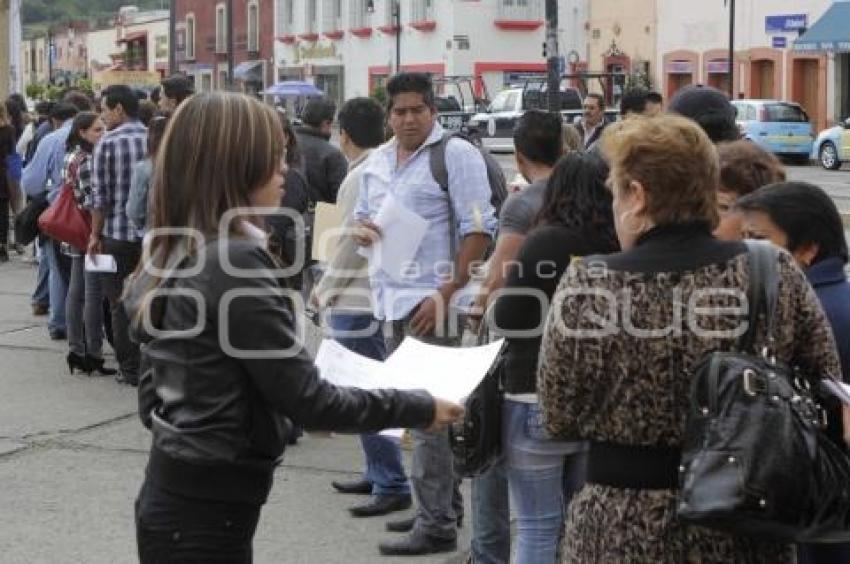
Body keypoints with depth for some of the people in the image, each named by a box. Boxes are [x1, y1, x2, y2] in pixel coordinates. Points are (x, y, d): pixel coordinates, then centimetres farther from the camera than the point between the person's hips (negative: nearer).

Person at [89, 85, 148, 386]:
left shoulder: (108, 143, -10)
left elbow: (100, 196, -10)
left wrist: (95, 235, 0)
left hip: (118, 235, -4)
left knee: (121, 305, 6)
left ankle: (130, 369, 8)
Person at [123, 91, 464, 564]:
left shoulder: (178, 255, 7)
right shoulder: (236, 261, -20)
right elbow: (307, 399, -18)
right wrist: (419, 409, -8)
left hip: (175, 494, 9)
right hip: (206, 510, -9)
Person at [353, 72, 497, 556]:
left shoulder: (456, 155, -8)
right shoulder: (378, 160, 15)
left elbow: (479, 230, -13)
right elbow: (364, 213, 27)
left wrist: (445, 294, -18)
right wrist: (362, 229, 1)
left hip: (431, 302, -8)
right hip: (392, 299, 8)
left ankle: (436, 524, -2)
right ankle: (444, 503, 27)